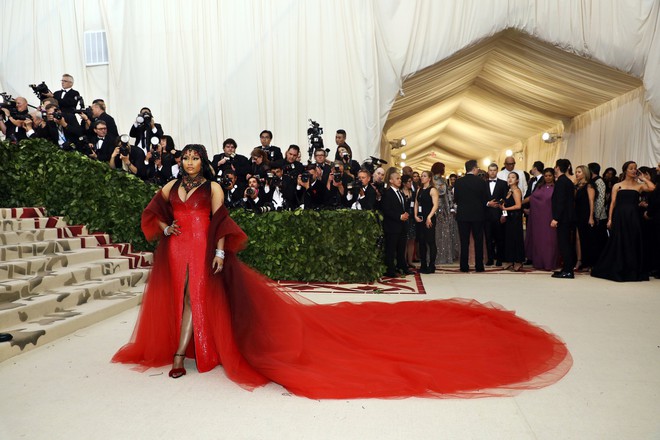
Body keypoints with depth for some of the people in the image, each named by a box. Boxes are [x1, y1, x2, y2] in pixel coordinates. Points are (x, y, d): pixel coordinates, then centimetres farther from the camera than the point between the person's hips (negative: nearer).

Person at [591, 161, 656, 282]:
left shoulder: (639, 185, 8)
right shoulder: (617, 186, 7)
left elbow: (652, 187, -13)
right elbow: (613, 203, 3)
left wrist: (642, 178, 2)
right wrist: (610, 219, -5)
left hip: (633, 218, 1)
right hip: (619, 217, -1)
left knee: (633, 244, 3)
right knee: (618, 243, 3)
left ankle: (632, 271, 13)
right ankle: (616, 271, 11)